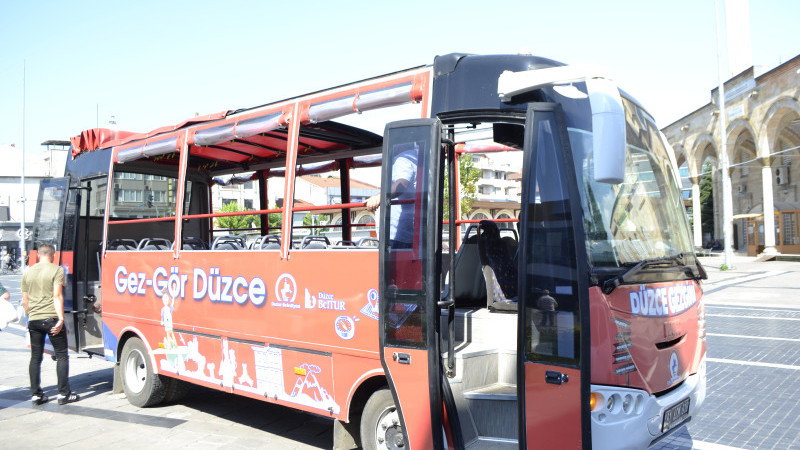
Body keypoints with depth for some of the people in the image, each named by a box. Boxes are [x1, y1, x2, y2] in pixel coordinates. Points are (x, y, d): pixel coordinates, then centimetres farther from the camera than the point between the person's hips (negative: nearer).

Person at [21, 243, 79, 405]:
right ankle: (63, 394, 1)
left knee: (35, 358, 12)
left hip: (34, 320, 5)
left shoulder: (28, 272, 12)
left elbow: (25, 301, 15)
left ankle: (36, 395, 14)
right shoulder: (57, 270, -4)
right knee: (62, 356, 3)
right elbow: (57, 296, -12)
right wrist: (61, 319, -15)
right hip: (51, 319, -5)